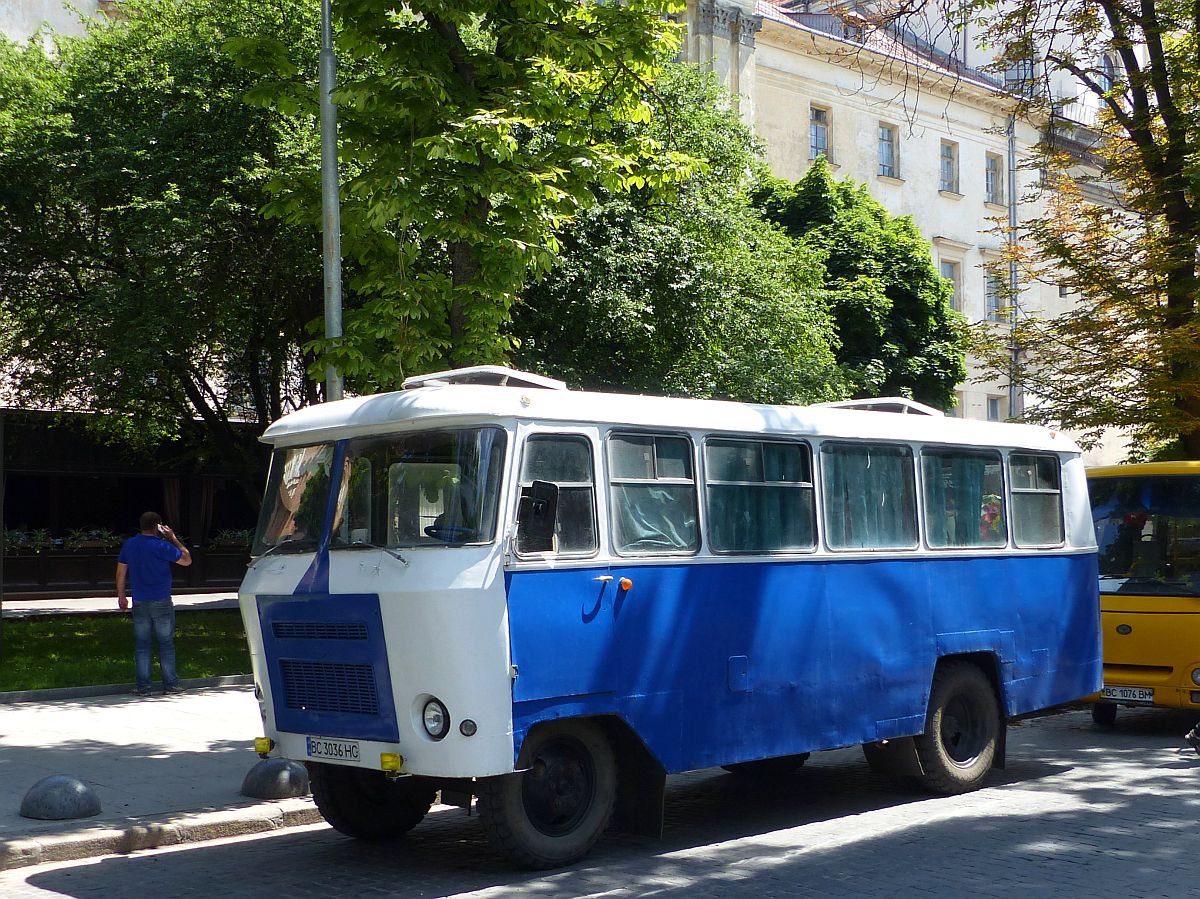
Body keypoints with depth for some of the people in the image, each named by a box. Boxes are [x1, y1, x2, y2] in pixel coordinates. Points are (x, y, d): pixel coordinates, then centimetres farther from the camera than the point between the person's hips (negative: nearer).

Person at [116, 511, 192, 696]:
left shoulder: (128, 545, 4)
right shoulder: (162, 546, -12)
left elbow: (121, 573, 9)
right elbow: (187, 560, -3)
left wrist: (121, 596, 18)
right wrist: (174, 539, 4)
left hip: (140, 603, 4)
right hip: (162, 603, -4)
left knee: (141, 645, 7)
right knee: (166, 643, 5)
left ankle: (143, 686, 5)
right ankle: (170, 684, 8)